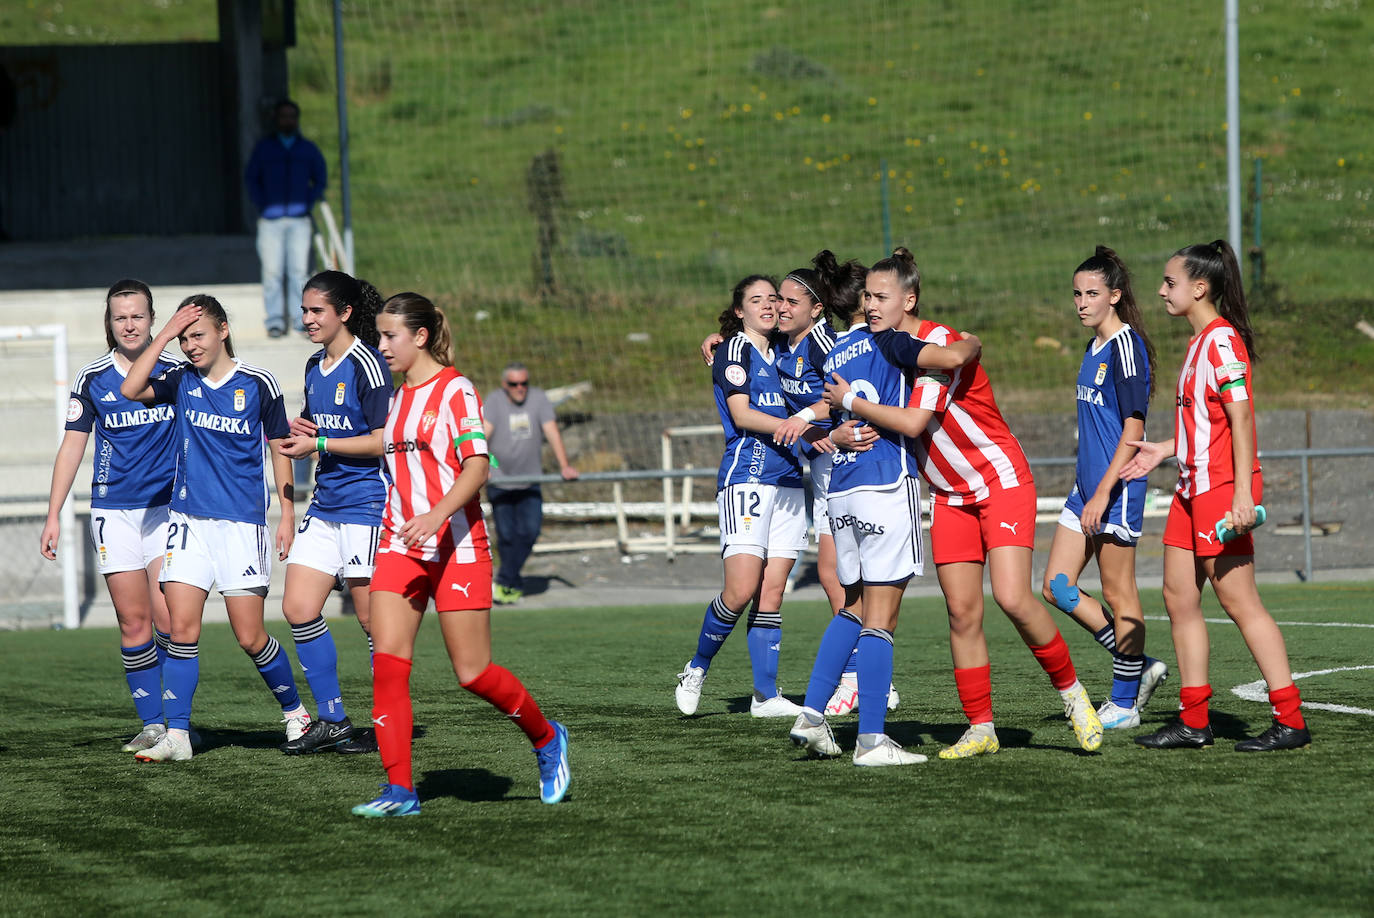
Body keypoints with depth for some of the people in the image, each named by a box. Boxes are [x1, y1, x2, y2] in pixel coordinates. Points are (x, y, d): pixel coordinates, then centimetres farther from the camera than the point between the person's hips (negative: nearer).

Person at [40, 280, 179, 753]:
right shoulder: (92, 378, 2)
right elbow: (72, 445, 8)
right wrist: (53, 515, 4)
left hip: (168, 506, -1)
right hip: (113, 512, 1)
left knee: (167, 618, -11)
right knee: (133, 621, -2)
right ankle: (152, 724, 3)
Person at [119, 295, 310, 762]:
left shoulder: (258, 384, -2)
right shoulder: (181, 380, 4)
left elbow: (279, 448, 6)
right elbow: (130, 389, -13)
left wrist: (288, 515, 3)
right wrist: (164, 335, -13)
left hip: (242, 522, -3)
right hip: (188, 521, 3)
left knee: (249, 636, -3)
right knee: (182, 628, -6)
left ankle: (295, 713, 19)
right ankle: (176, 736, -4)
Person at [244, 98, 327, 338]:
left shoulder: (308, 149, 12)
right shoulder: (264, 148, 10)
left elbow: (320, 179, 16)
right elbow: (250, 178, 12)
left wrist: (308, 204, 2)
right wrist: (262, 206, -1)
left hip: (299, 219, 1)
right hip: (270, 219, -1)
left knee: (298, 270, -3)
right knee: (272, 271, -6)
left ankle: (300, 318, 1)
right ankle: (275, 319, -4)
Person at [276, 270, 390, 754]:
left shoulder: (366, 365, -12)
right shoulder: (315, 366, 13)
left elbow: (382, 441, -16)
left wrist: (320, 444, -16)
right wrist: (299, 431, 4)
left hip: (365, 505, -9)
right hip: (325, 505, 9)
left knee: (372, 617, -5)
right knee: (299, 608, 3)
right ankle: (331, 720, 11)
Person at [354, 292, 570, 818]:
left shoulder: (455, 391, -8)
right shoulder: (399, 399, 16)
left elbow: (476, 467, -16)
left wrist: (435, 516, -30)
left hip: (456, 546, -7)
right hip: (400, 547, 7)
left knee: (473, 672, -2)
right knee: (387, 664, -9)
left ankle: (546, 739, 24)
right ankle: (399, 790, -9)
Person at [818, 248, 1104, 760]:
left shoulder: (939, 343, -20)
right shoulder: (887, 348, 3)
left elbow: (913, 422, -29)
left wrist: (851, 401, -19)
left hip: (1002, 482, -7)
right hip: (951, 496, 7)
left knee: (1013, 598, -19)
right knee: (962, 612, 0)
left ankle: (1070, 690, 0)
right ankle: (981, 729, 4)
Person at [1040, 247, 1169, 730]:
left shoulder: (1126, 346, -13)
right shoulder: (1095, 347, 15)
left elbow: (1133, 429, -18)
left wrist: (1102, 492, -21)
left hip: (1117, 489, -10)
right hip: (1088, 485, 10)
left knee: (1118, 594, -1)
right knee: (1057, 588, 7)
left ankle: (1125, 703, 8)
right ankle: (1139, 667, 16)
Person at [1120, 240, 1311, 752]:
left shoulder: (1222, 340, -14)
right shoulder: (1200, 341, 16)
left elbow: (1240, 417, -20)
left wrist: (1242, 493, -25)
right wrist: (1163, 451, 24)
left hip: (1222, 487, -10)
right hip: (1194, 487, 10)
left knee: (1237, 599, -9)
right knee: (1179, 596, 9)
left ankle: (1291, 722, -6)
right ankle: (1193, 722, 14)